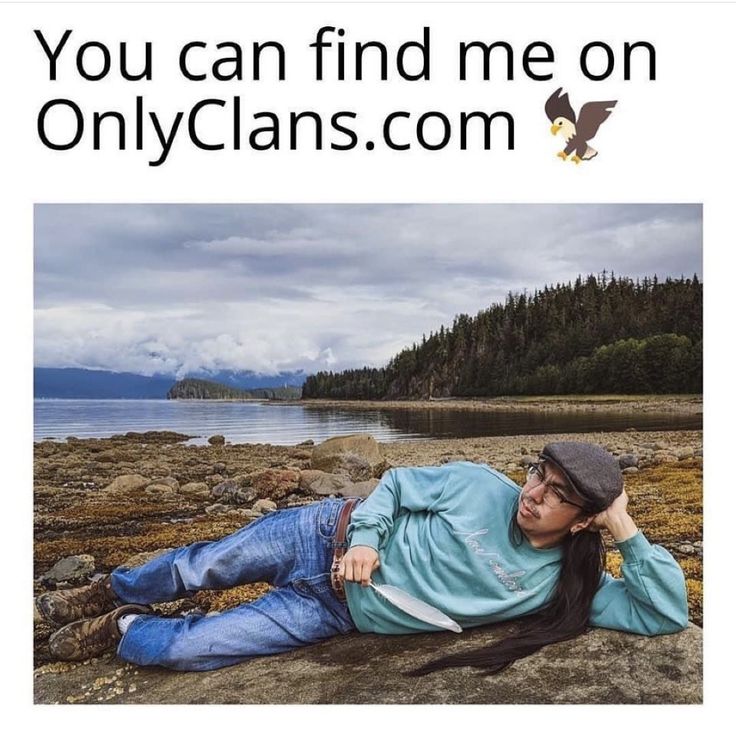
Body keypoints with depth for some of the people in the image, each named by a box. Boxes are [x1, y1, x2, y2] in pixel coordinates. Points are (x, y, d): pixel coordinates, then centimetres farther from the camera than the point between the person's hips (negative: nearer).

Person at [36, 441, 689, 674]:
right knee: (198, 569, 4)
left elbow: (668, 613, -12)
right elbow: (399, 482, -1)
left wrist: (628, 534, -23)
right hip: (330, 537, 0)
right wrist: (365, 534, -16)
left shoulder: (563, 584, -9)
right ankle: (110, 596, 39)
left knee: (183, 650, -7)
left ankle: (126, 633, 28)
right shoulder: (481, 485, -11)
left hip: (336, 614, 0)